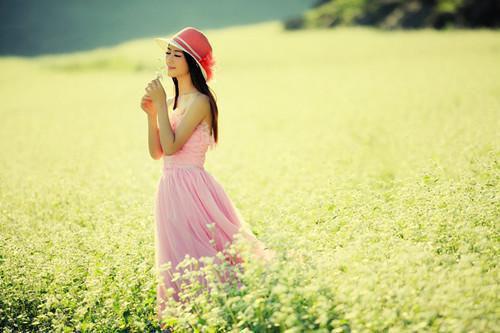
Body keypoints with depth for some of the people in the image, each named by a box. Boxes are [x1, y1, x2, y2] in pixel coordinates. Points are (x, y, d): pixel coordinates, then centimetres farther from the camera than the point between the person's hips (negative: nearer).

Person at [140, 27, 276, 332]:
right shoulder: (174, 101, 12)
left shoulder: (199, 101, -13)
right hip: (171, 187, 9)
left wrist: (161, 105, -16)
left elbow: (171, 146, -20)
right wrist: (152, 113, 0)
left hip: (191, 187, -9)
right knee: (179, 260, 15)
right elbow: (156, 152, 10)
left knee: (200, 256, -6)